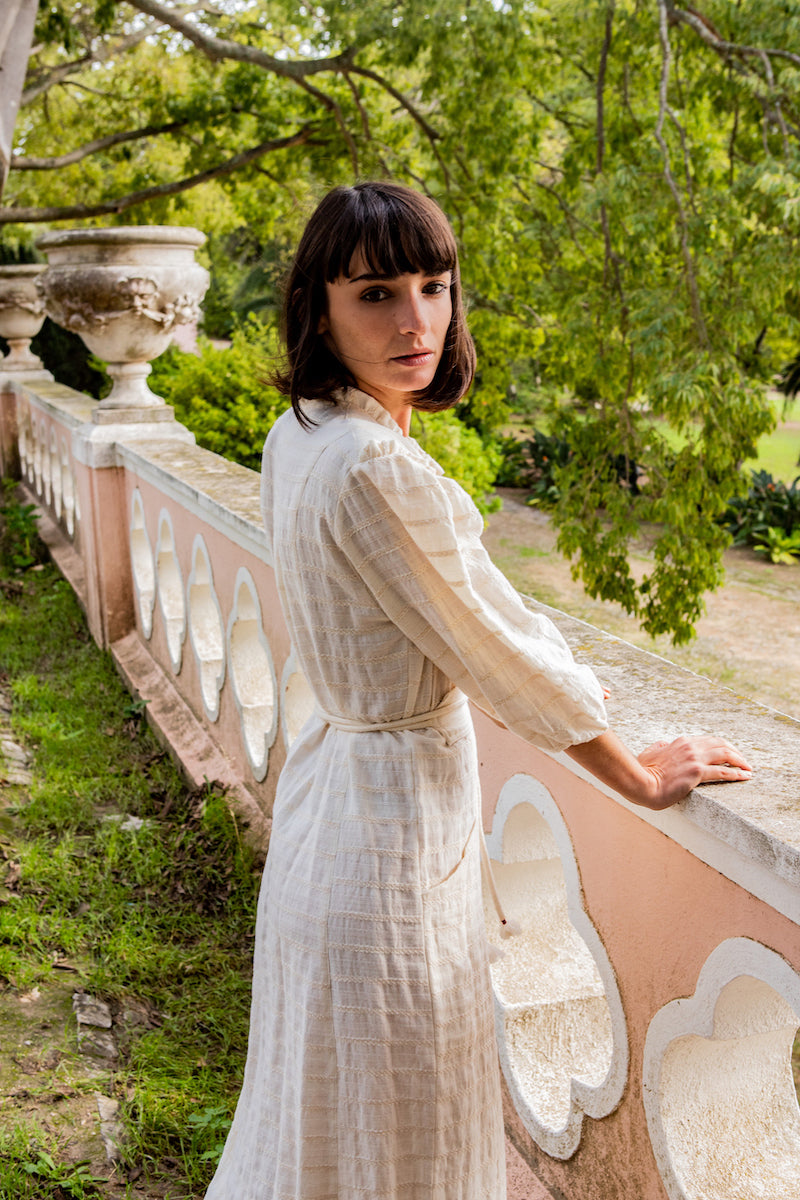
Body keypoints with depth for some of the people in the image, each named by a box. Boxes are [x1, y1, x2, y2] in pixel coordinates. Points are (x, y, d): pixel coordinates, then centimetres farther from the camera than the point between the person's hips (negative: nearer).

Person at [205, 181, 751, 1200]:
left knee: (323, 1102, 28)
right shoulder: (377, 469, -27)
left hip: (328, 765, 9)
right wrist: (642, 777, -5)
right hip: (397, 809, -9)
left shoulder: (294, 438, 1)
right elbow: (501, 648, -18)